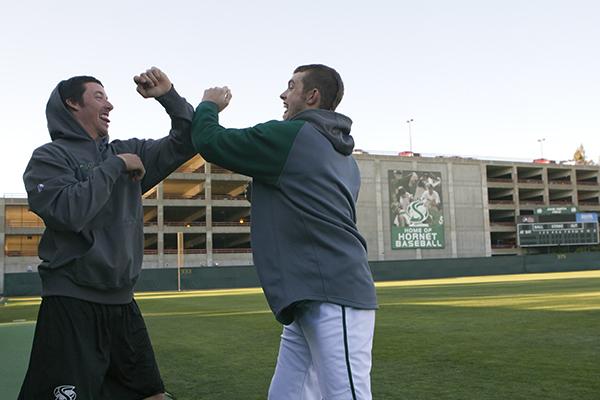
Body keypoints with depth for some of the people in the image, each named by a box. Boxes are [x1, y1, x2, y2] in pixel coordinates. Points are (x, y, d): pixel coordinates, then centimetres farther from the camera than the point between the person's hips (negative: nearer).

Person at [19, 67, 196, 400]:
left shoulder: (126, 151, 13)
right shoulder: (49, 157, -5)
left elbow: (186, 142, 13)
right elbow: (69, 212, -22)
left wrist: (168, 96, -1)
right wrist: (115, 166, -12)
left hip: (121, 303, 6)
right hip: (72, 304, -6)